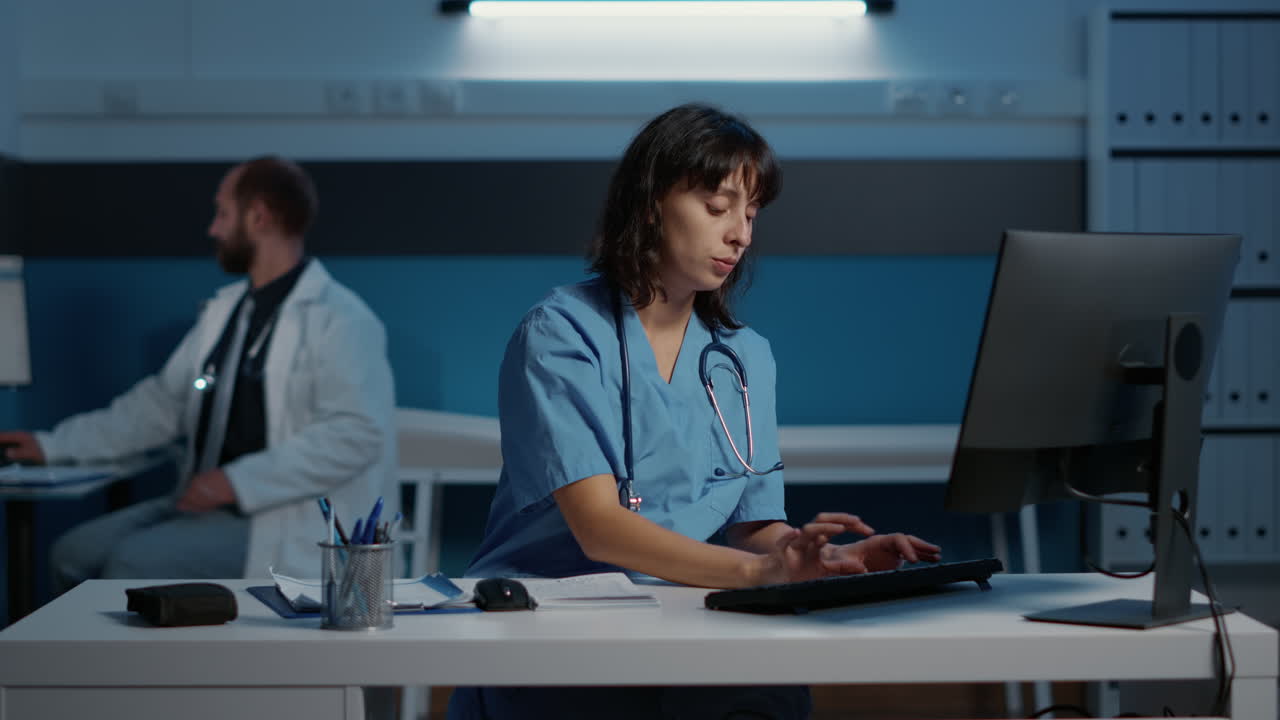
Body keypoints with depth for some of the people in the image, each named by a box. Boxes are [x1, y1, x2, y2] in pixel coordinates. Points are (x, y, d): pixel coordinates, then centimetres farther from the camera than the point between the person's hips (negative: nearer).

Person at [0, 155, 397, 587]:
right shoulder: (225, 309, 15)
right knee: (75, 554, -6)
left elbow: (358, 434, -22)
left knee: (137, 562, -24)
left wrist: (239, 482, -24)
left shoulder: (338, 319, -12)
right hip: (211, 503, 8)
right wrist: (53, 445, 18)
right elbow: (163, 402, 22)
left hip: (291, 523, -8)